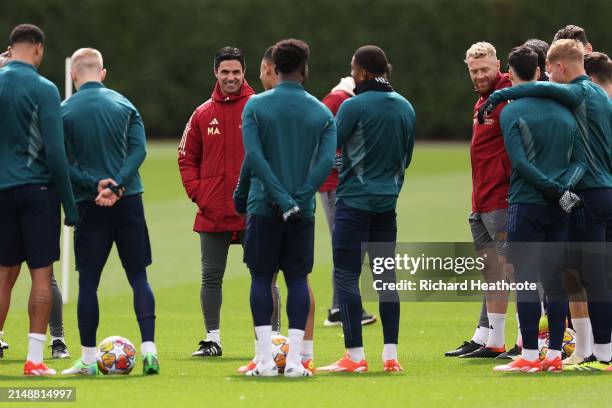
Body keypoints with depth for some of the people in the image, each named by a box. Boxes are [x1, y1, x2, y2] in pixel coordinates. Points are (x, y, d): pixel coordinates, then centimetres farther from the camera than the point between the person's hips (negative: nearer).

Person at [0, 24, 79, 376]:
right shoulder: (44, 89, -9)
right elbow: (55, 152, -12)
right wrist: (70, 205, -6)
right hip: (37, 189, -4)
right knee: (42, 275, 0)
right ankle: (35, 359, -3)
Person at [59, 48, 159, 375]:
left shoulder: (64, 111, -1)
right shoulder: (124, 104, 6)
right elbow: (138, 149, -6)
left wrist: (95, 185, -11)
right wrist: (116, 185, -14)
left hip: (89, 206, -2)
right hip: (129, 202, 2)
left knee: (88, 281, 4)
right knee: (138, 277, 6)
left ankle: (88, 360, 5)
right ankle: (149, 350, -5)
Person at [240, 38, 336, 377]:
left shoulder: (256, 105, -2)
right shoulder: (321, 112, 3)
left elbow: (253, 155, -13)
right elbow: (326, 162, -9)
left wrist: (280, 198, -12)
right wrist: (298, 198, -11)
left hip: (264, 207, -1)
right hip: (303, 211, 1)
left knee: (261, 277, 5)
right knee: (297, 279, 6)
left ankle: (265, 358, -2)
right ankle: (294, 359, -2)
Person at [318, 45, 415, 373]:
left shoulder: (353, 106, -13)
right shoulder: (405, 107, 8)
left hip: (354, 201, -6)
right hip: (387, 202, 6)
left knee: (346, 275, -2)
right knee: (386, 275, 10)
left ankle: (355, 355, -6)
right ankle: (391, 354, 7)